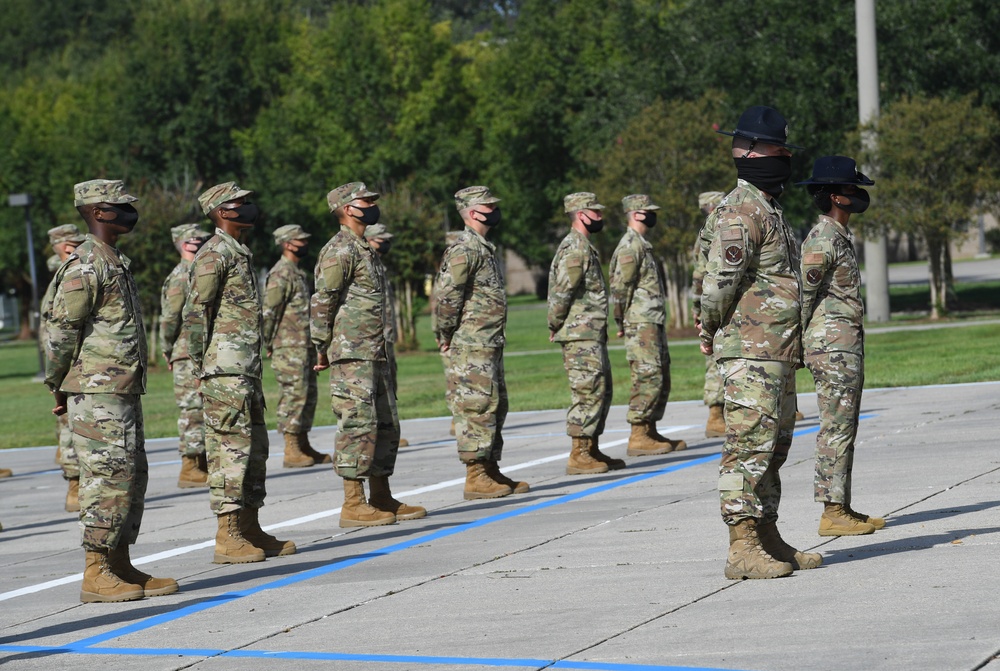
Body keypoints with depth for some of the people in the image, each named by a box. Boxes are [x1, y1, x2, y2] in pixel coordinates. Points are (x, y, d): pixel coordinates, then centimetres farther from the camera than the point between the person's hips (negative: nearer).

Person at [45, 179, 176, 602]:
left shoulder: (114, 262, 18)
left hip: (124, 391, 10)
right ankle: (96, 575, -6)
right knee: (108, 479, -9)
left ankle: (121, 567, 17)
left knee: (132, 479, 12)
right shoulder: (86, 265, -14)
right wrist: (58, 387, -9)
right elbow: (61, 328, -16)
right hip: (97, 392, -10)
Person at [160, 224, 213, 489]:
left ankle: (204, 464, 18)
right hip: (188, 357, -9)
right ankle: (189, 469, -6)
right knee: (192, 410, -8)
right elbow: (169, 318, -16)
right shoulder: (180, 277, -13)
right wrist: (168, 351, -8)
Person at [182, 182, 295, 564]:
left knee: (255, 447, 13)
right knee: (230, 448, -10)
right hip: (226, 371, -10)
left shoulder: (240, 253, 19)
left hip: (247, 370, 10)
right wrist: (201, 364, -16)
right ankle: (227, 539, -9)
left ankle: (251, 531, 19)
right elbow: (195, 312, -16)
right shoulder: (214, 254, -11)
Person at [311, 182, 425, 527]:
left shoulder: (364, 249, 19)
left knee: (386, 426, 12)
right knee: (358, 423, -10)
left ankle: (382, 500, 18)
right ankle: (354, 504, -8)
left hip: (374, 355, 10)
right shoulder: (340, 250, -12)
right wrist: (322, 349, -15)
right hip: (351, 355, -10)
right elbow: (321, 302, -15)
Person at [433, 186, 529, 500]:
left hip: (490, 346, 10)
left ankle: (491, 471, 20)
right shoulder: (464, 250, -15)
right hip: (470, 347, -10)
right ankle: (475, 478, -7)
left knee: (495, 408, 13)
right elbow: (446, 295, -22)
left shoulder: (485, 248, 18)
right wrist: (446, 336, -13)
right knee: (476, 407, -9)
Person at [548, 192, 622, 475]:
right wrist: (555, 326, -10)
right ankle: (578, 457, -9)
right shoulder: (575, 248, -15)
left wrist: (557, 327, 14)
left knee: (601, 391, 13)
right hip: (581, 335, -10)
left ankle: (592, 451, 19)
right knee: (588, 392, -10)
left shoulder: (584, 246, 19)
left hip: (593, 335, 10)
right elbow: (562, 292, -20)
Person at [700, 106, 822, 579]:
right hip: (751, 352, -10)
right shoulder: (742, 212, -15)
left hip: (778, 354, 10)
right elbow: (720, 282, -21)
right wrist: (712, 333, -6)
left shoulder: (768, 208, 18)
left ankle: (769, 540, 21)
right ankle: (742, 549, -10)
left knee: (774, 447, 14)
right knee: (749, 447, -10)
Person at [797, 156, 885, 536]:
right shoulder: (821, 241, -15)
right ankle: (833, 513, -8)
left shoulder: (840, 237, 18)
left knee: (843, 429, 11)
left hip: (847, 345, 10)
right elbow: (802, 294, -16)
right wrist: (797, 347, -14)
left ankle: (843, 510, 15)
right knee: (836, 429, -9)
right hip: (832, 347, -10)